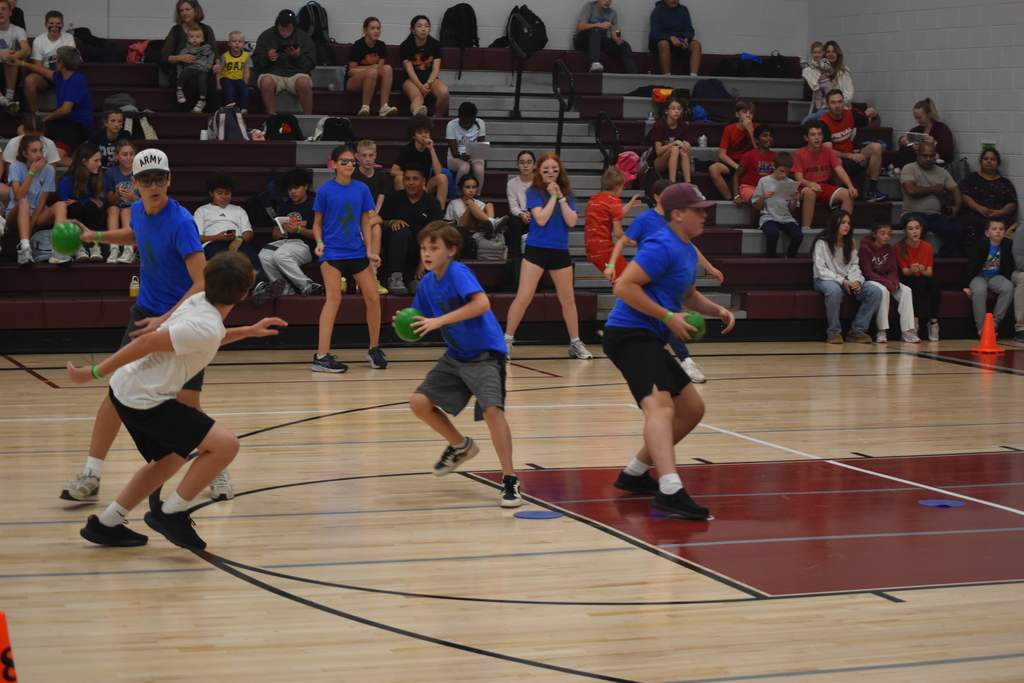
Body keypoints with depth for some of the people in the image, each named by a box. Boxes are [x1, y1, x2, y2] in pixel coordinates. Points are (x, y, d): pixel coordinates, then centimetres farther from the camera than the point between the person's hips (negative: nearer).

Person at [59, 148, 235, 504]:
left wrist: (166, 320, -33)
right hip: (146, 314, 5)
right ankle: (91, 475, 4)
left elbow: (202, 284, -28)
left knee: (187, 404, -7)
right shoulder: (138, 210, -1)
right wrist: (96, 237, 18)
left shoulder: (181, 222, -22)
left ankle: (218, 471, 16)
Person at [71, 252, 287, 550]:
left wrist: (249, 331, 25)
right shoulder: (207, 326, -21)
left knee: (170, 460, 28)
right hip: (145, 399, -10)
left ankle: (105, 524, 32)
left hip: (127, 391, 10)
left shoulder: (199, 301, 7)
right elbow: (149, 342, -23)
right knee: (225, 444, -14)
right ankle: (170, 513, -3)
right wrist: (95, 373, -18)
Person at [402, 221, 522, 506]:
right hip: (455, 355, 8)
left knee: (491, 408, -26)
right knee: (419, 402, 1)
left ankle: (510, 480, -18)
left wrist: (439, 320, -35)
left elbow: (482, 303, -34)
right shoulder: (427, 283, 5)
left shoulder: (458, 272, -18)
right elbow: (423, 325, 14)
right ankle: (461, 446, 26)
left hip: (485, 353, -8)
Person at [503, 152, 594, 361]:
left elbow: (572, 221, -6)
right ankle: (507, 341, -1)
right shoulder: (534, 192, -3)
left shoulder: (567, 193, 7)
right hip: (536, 249, -4)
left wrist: (560, 197, -9)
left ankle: (575, 343, 21)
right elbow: (541, 219, -16)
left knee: (568, 299, 10)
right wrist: (552, 197, -12)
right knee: (523, 298, -9)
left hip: (560, 251, 4)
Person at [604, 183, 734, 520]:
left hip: (649, 340, 11)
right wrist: (668, 317, -19)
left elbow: (688, 295, 34)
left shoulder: (688, 251, 18)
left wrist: (717, 310, 14)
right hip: (630, 336, -11)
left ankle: (635, 473, 26)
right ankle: (670, 491, -45)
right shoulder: (662, 246, -13)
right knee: (660, 405, -28)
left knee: (692, 409, 17)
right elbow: (624, 286, -21)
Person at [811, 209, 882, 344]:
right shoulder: (822, 242, -8)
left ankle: (857, 331, -11)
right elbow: (821, 270, -14)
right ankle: (834, 332, -27)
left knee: (875, 291, -16)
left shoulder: (850, 243, 12)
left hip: (846, 281, 6)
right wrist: (841, 281, -24)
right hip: (825, 280, -6)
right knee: (834, 290, -42)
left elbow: (854, 267, 8)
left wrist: (857, 281, -14)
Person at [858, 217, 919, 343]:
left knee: (906, 290, -19)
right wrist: (889, 284, -23)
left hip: (887, 280, 6)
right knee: (883, 290, -37)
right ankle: (881, 332, -33)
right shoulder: (865, 248, -12)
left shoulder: (890, 249, 7)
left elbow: (893, 270, 8)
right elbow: (868, 272, -17)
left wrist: (893, 282, -17)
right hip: (869, 281, -6)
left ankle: (907, 332, -23)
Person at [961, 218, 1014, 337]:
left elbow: (1009, 267, 8)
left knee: (1008, 287, -28)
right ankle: (981, 326, -28)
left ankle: (995, 321, -18)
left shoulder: (1008, 245, -2)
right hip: (979, 277, -3)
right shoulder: (979, 246, -12)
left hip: (996, 277, 3)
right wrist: (966, 286, -17)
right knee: (979, 290, -36)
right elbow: (971, 266, -13)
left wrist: (1007, 281, -3)